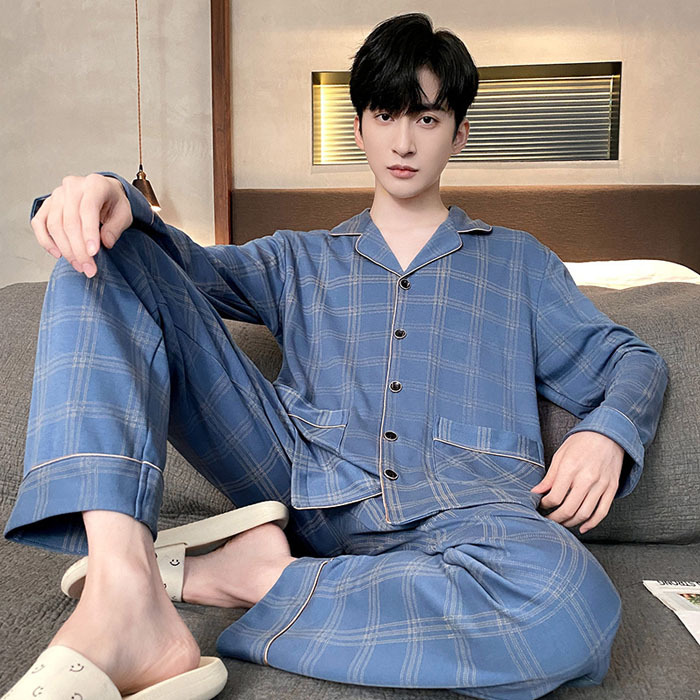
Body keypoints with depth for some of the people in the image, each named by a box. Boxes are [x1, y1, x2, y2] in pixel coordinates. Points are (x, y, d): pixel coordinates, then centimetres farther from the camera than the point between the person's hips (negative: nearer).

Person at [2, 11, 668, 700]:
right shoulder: (299, 260, 24)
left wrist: (606, 432, -5)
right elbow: (191, 267, 8)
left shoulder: (517, 261, 22)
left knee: (570, 607, -39)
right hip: (305, 483, 2)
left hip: (459, 507, 0)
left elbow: (630, 360, 19)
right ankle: (123, 588, -30)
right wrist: (111, 196, -15)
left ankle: (253, 578, -20)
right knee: (107, 255, -9)